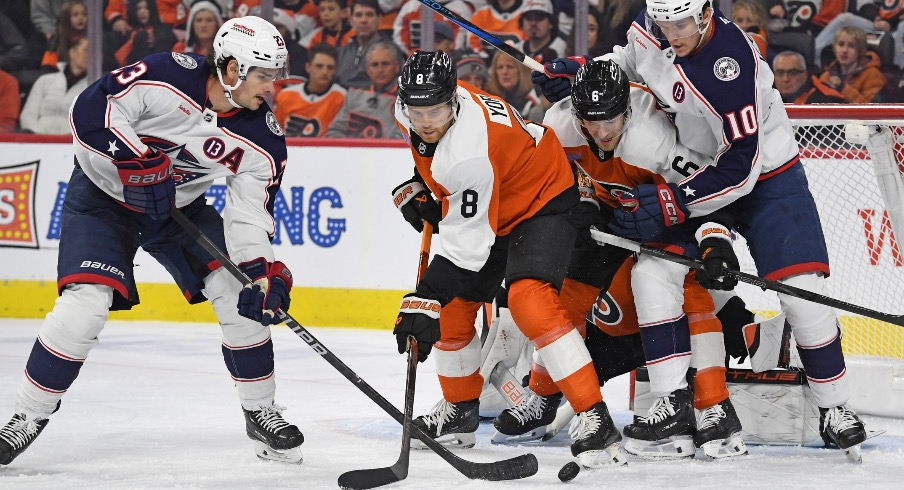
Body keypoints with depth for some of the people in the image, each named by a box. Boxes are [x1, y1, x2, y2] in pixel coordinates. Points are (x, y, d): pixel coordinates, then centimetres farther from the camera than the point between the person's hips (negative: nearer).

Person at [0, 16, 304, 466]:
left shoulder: (262, 141, -14)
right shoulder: (167, 76, -28)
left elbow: (249, 214, -12)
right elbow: (91, 111, -28)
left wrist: (264, 272, -27)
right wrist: (136, 162, -36)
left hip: (181, 206, 5)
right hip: (103, 196, -4)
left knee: (242, 295, -9)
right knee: (84, 304, -19)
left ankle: (261, 413, 8)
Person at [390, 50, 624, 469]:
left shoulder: (469, 153, -39)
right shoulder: (411, 106, -14)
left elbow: (467, 244, -37)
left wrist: (426, 300, -39)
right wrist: (417, 188, 4)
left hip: (543, 199, -9)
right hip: (492, 204, 9)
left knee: (529, 299, -29)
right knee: (452, 305, 8)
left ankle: (595, 420, -29)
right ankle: (460, 411, 29)